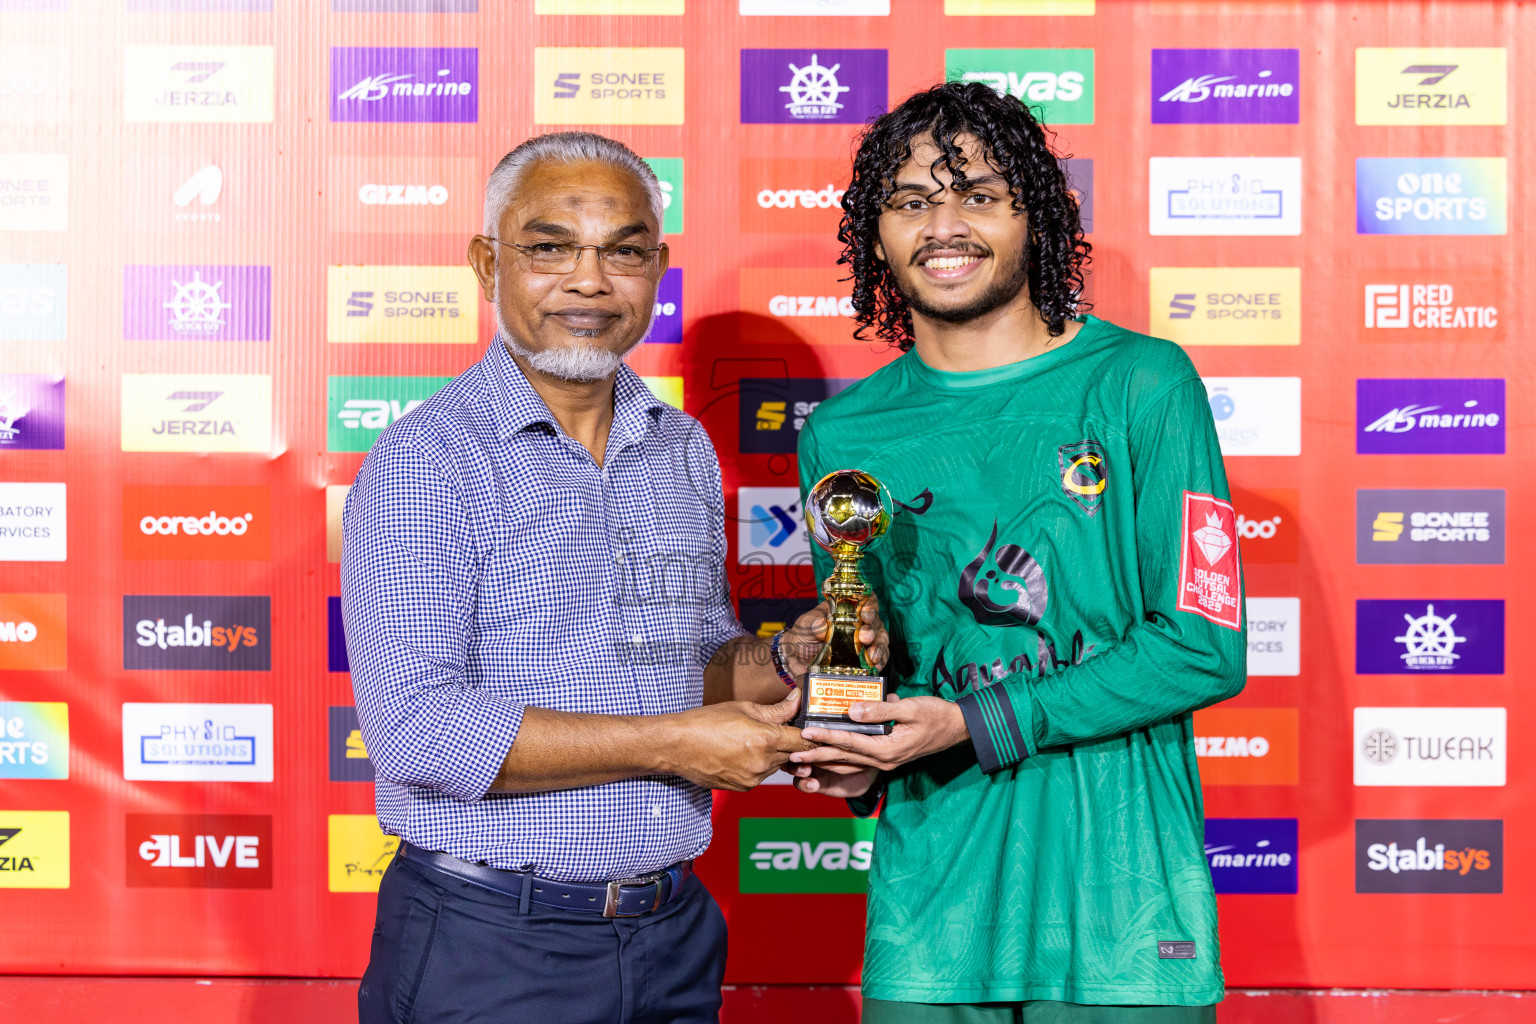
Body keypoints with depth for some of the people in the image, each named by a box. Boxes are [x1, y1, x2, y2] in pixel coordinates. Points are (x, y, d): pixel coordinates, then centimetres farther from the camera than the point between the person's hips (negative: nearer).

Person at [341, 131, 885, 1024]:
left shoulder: (686, 450, 9)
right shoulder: (425, 462, -12)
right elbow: (414, 731, -20)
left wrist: (784, 663, -3)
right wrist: (672, 744, -18)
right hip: (487, 948, -6)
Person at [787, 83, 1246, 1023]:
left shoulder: (1141, 383, -5)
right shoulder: (840, 435, 6)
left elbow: (1205, 647, -9)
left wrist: (973, 726, -15)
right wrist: (863, 754, -7)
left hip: (1121, 908, -2)